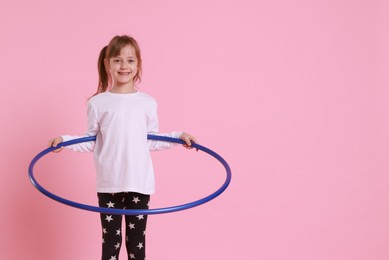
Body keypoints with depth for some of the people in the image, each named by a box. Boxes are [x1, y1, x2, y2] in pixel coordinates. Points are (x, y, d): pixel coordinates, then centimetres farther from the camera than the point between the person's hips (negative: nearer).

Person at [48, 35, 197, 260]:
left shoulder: (148, 103, 3)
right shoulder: (98, 103, 0)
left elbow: (151, 141, 9)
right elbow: (91, 142, 5)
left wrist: (178, 136, 1)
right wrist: (65, 140, -8)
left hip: (140, 183, 1)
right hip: (109, 184, -1)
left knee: (137, 239, 10)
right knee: (111, 240, 8)